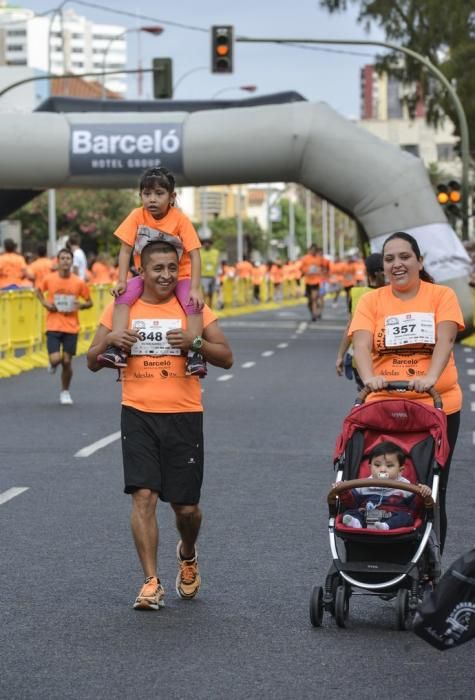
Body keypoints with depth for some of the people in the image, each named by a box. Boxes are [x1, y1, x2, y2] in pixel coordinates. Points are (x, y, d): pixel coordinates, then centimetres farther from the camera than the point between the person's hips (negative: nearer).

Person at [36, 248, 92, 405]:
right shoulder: (49, 279, -4)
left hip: (71, 327, 1)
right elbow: (39, 291, 16)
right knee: (56, 359, -14)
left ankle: (65, 392, 24)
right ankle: (53, 364, 27)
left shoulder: (78, 282, -4)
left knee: (67, 361, 2)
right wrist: (45, 303, -1)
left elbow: (89, 302, 7)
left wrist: (80, 305, -14)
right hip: (53, 326, -1)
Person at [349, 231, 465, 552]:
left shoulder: (442, 296, 2)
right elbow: (361, 344, -10)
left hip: (438, 406, 0)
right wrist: (369, 377, -31)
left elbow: (445, 339, -13)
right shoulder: (371, 301, 4)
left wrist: (431, 376, -31)